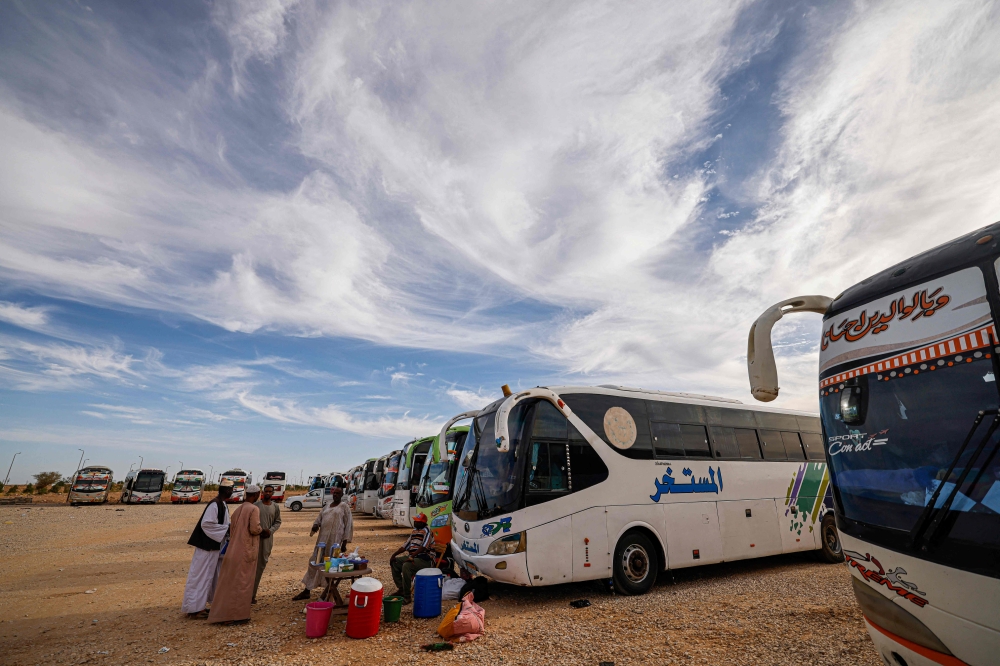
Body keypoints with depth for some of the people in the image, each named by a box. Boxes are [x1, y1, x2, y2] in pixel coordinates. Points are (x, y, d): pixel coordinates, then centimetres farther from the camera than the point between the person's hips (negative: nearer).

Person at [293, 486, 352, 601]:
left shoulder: (344, 507, -2)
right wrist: (315, 525, -7)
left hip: (334, 540, -6)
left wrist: (344, 543, -8)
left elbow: (348, 525, -4)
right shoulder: (327, 506, 15)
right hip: (322, 538, 6)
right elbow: (319, 518, 17)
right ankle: (307, 591, 20)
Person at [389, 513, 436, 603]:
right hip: (413, 557, 10)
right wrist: (394, 555, 8)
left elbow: (423, 547, -22)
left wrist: (411, 556, -30)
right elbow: (406, 545, 19)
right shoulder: (414, 531, 17)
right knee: (394, 562, 5)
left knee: (406, 566, -31)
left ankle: (406, 596, -22)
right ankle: (400, 588, 12)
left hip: (425, 559, -10)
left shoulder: (427, 531, -11)